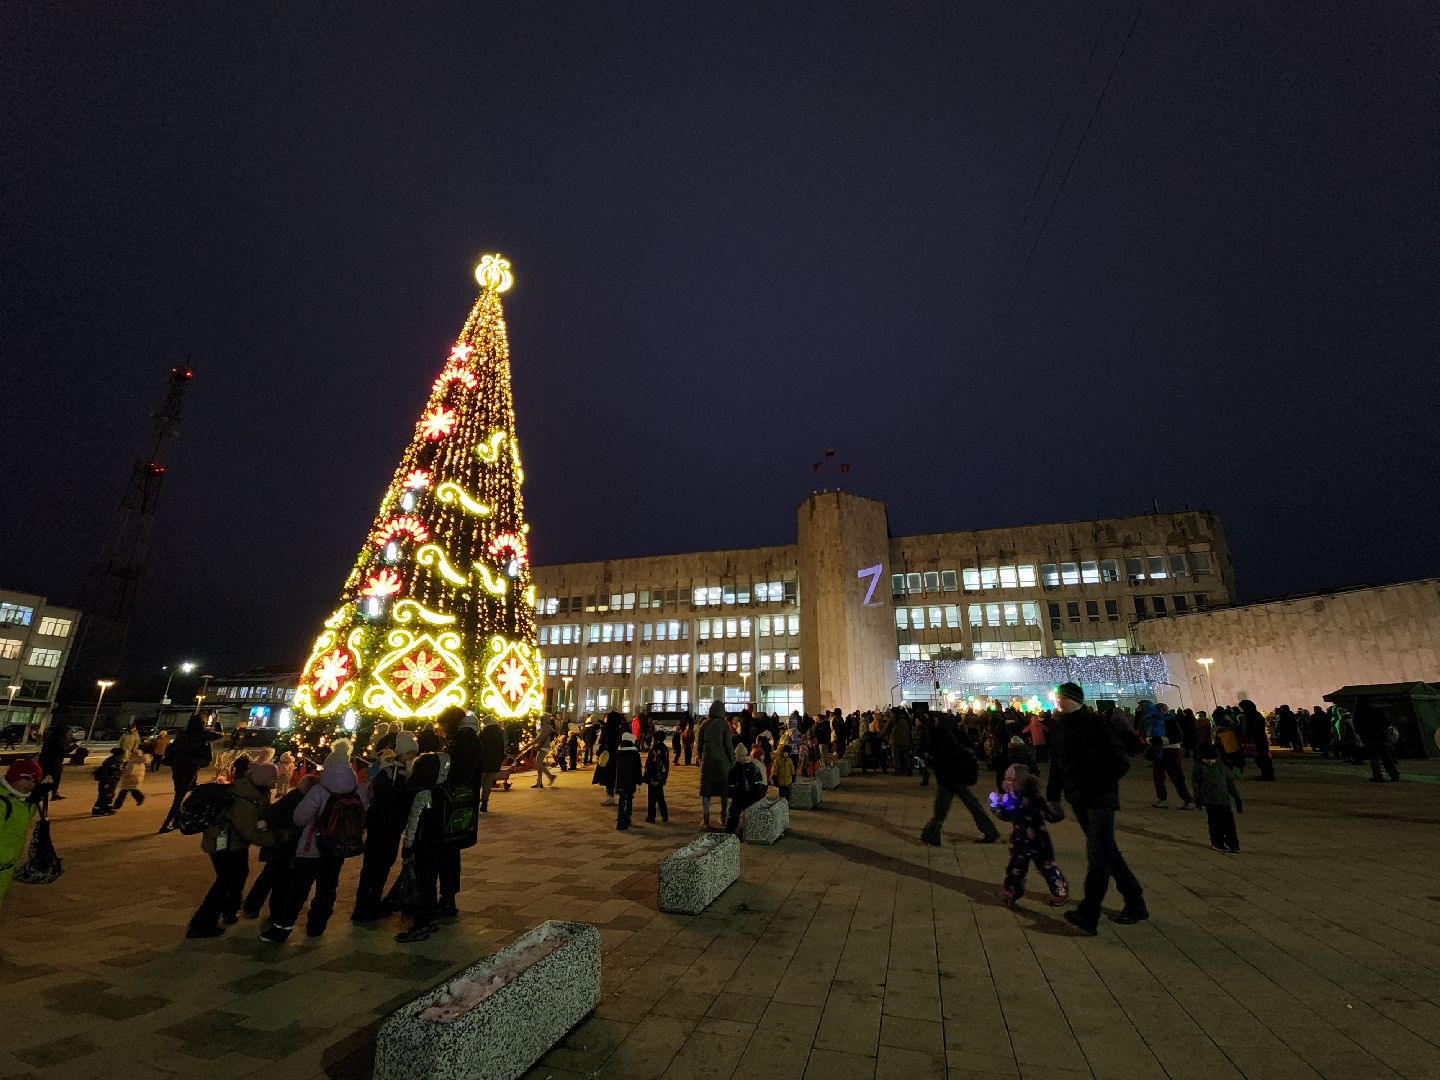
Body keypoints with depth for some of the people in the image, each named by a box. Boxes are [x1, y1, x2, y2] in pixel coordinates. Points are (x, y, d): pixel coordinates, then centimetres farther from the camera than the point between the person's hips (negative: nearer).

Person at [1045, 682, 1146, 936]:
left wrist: (1099, 783, -18)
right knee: (1106, 851, 15)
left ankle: (1088, 917, -8)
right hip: (1078, 799, 7)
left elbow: (1121, 760, -12)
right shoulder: (1061, 728, 10)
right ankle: (1135, 905, 29)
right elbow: (1056, 765, 15)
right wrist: (1053, 795, 16)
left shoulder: (1095, 724, -11)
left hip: (1099, 798, -7)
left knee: (1097, 854, -8)